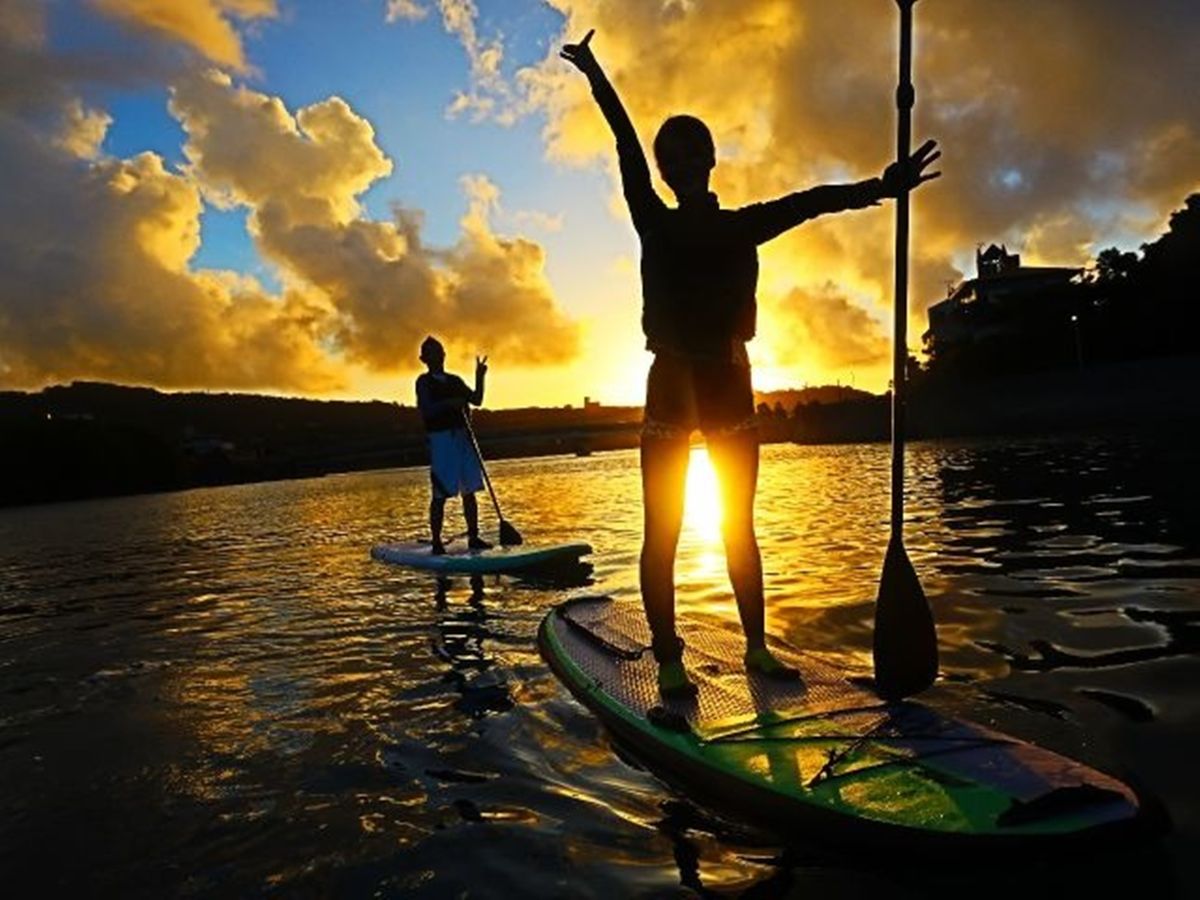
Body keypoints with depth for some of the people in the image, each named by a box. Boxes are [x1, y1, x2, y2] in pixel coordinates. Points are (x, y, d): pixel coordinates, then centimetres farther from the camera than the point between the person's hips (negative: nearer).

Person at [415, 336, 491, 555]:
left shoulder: (455, 381, 17)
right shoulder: (424, 382, 1)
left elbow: (476, 400, 10)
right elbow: (427, 410, -12)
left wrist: (479, 377, -1)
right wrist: (449, 403, -23)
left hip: (462, 438, 6)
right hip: (440, 439, -6)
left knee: (469, 491, 6)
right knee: (440, 494, -6)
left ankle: (474, 537, 13)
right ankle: (436, 543, -1)